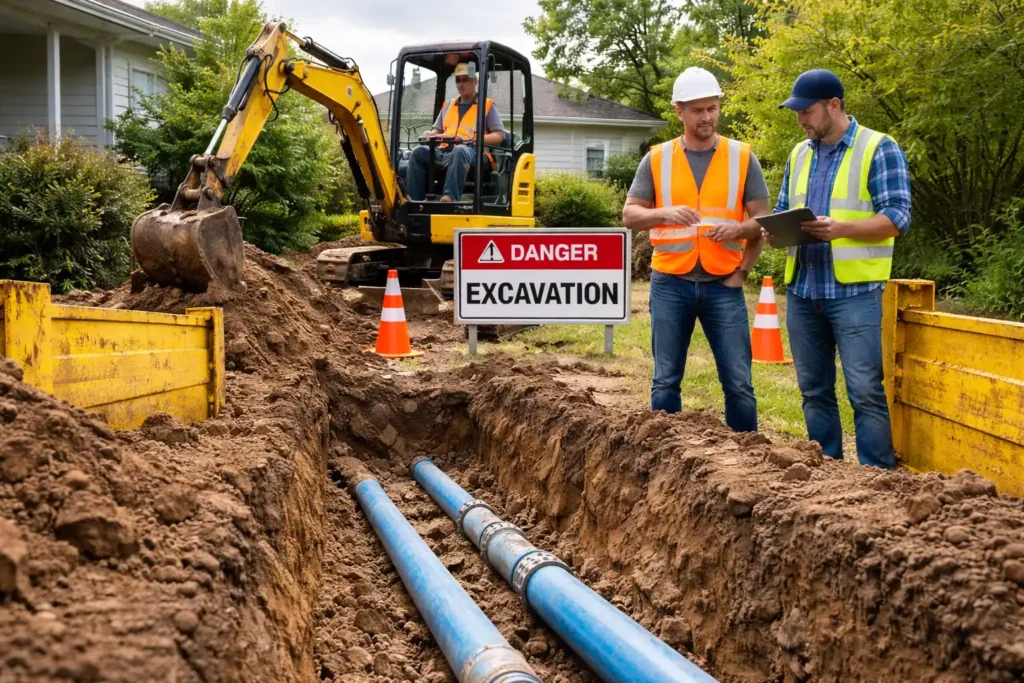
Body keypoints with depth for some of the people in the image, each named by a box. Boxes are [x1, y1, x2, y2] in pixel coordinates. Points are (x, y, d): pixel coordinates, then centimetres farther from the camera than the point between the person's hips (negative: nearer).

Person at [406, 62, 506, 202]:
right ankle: (415, 200, -31)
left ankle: (450, 197, -56)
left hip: (472, 153, -5)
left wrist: (477, 139, -13)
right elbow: (436, 129, 31)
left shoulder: (487, 105, 14)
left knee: (459, 151, -41)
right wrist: (432, 135, 5)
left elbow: (499, 136, 5)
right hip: (444, 152, 5)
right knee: (419, 152, -23)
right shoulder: (448, 105, 30)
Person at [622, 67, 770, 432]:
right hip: (670, 284, 0)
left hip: (724, 285, 0)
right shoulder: (657, 159, 5)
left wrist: (743, 270, -10)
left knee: (738, 383, 0)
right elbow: (630, 214, 4)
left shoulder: (742, 158, 4)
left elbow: (764, 221, 4)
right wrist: (665, 214, -16)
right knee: (666, 381, 6)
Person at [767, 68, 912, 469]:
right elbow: (783, 211, 23)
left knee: (865, 391, -7)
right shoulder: (799, 154, 16)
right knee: (814, 389, 10)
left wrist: (841, 229, -24)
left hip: (854, 290, -6)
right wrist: (775, 231, -1)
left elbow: (897, 218, -10)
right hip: (801, 290, 6)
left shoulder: (878, 149, -3)